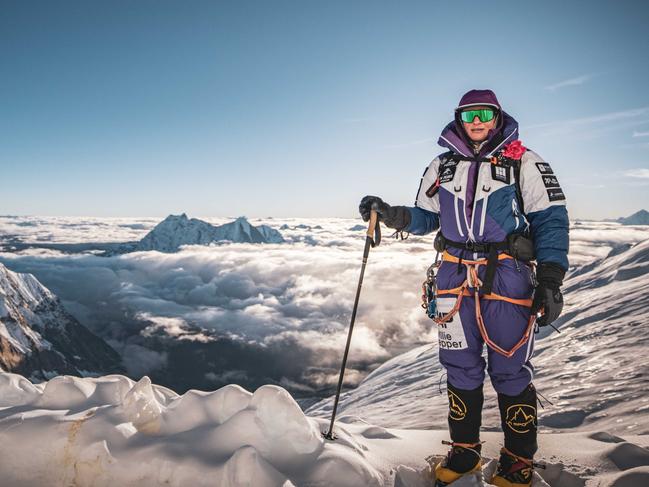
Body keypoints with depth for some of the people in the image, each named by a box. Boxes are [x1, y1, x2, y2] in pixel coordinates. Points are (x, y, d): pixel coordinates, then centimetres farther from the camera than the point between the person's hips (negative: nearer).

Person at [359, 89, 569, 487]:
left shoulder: (524, 162, 2)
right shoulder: (443, 166, 13)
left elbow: (551, 220, -2)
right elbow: (425, 217, 16)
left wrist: (550, 279, -12)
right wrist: (392, 215, -4)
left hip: (507, 276, -3)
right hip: (455, 275, 4)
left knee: (510, 370, 2)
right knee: (460, 367, 10)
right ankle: (464, 451, 28)